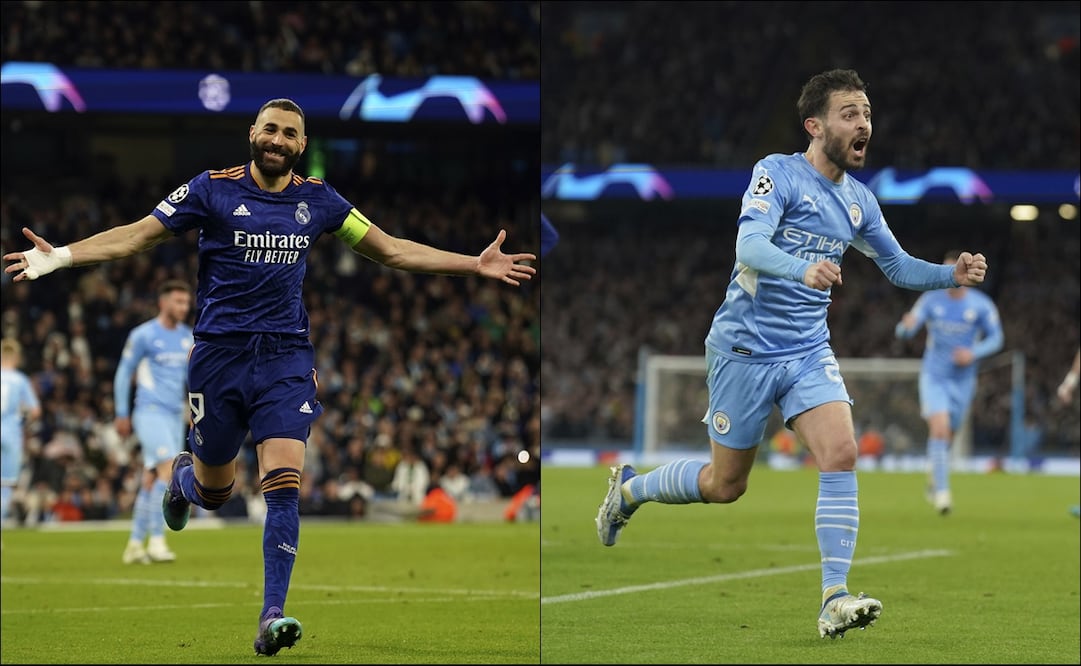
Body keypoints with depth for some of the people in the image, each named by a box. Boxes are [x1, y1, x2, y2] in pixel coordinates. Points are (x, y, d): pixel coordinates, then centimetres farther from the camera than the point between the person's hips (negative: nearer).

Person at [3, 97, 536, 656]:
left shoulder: (318, 200, 7)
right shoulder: (212, 190, -2)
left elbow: (392, 250, 13)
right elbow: (136, 235, -2)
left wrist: (475, 265, 8)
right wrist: (60, 256, -15)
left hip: (287, 358, 1)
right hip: (219, 354, -1)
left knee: (283, 484, -15)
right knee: (213, 492, 10)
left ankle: (272, 616, -16)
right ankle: (183, 474, 49)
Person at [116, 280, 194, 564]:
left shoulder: (188, 337, 13)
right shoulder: (143, 335, -5)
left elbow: (192, 374, 22)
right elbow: (123, 373, 0)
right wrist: (121, 414, 0)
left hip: (176, 415, 6)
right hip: (150, 412, -6)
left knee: (151, 481, 8)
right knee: (169, 470, -20)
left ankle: (135, 545, 13)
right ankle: (156, 541, -19)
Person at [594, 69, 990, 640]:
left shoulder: (858, 201, 7)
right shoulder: (778, 173, -13)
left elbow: (898, 267, 19)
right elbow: (749, 245, -28)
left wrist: (952, 275, -1)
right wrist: (803, 268, -48)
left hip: (809, 352, 5)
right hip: (745, 349, -5)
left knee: (842, 453, -19)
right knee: (725, 485, 6)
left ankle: (834, 598, -21)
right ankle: (629, 488, 35)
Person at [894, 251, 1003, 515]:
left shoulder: (982, 305, -4)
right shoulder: (931, 300, -3)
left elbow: (995, 338, 4)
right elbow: (904, 331, -8)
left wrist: (974, 353, -15)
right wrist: (907, 325, -33)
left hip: (962, 380, 1)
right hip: (933, 376, -1)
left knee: (947, 435, 11)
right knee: (939, 428, -20)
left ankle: (935, 481, 38)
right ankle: (941, 490, -18)